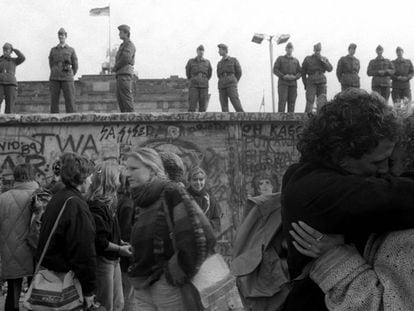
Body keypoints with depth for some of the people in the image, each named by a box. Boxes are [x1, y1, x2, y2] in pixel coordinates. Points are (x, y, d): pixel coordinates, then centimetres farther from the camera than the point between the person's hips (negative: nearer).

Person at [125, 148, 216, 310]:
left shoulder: (171, 193, -10)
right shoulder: (144, 201, 14)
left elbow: (199, 236, -19)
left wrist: (177, 273, -12)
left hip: (168, 286, -7)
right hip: (142, 289, 7)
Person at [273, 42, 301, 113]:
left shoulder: (296, 61, 19)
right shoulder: (280, 59, 10)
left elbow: (300, 72, 12)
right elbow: (275, 70, 0)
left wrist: (295, 77, -11)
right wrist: (283, 76, -15)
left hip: (293, 84, 3)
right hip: (283, 83, -3)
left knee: (292, 102, -4)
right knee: (282, 101, -15)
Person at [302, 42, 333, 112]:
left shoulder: (324, 59, 12)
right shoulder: (307, 59, 5)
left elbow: (330, 69, -1)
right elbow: (303, 72, 8)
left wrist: (322, 60, -11)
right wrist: (305, 84, 3)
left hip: (322, 83, 3)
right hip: (311, 83, -2)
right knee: (310, 102, -12)